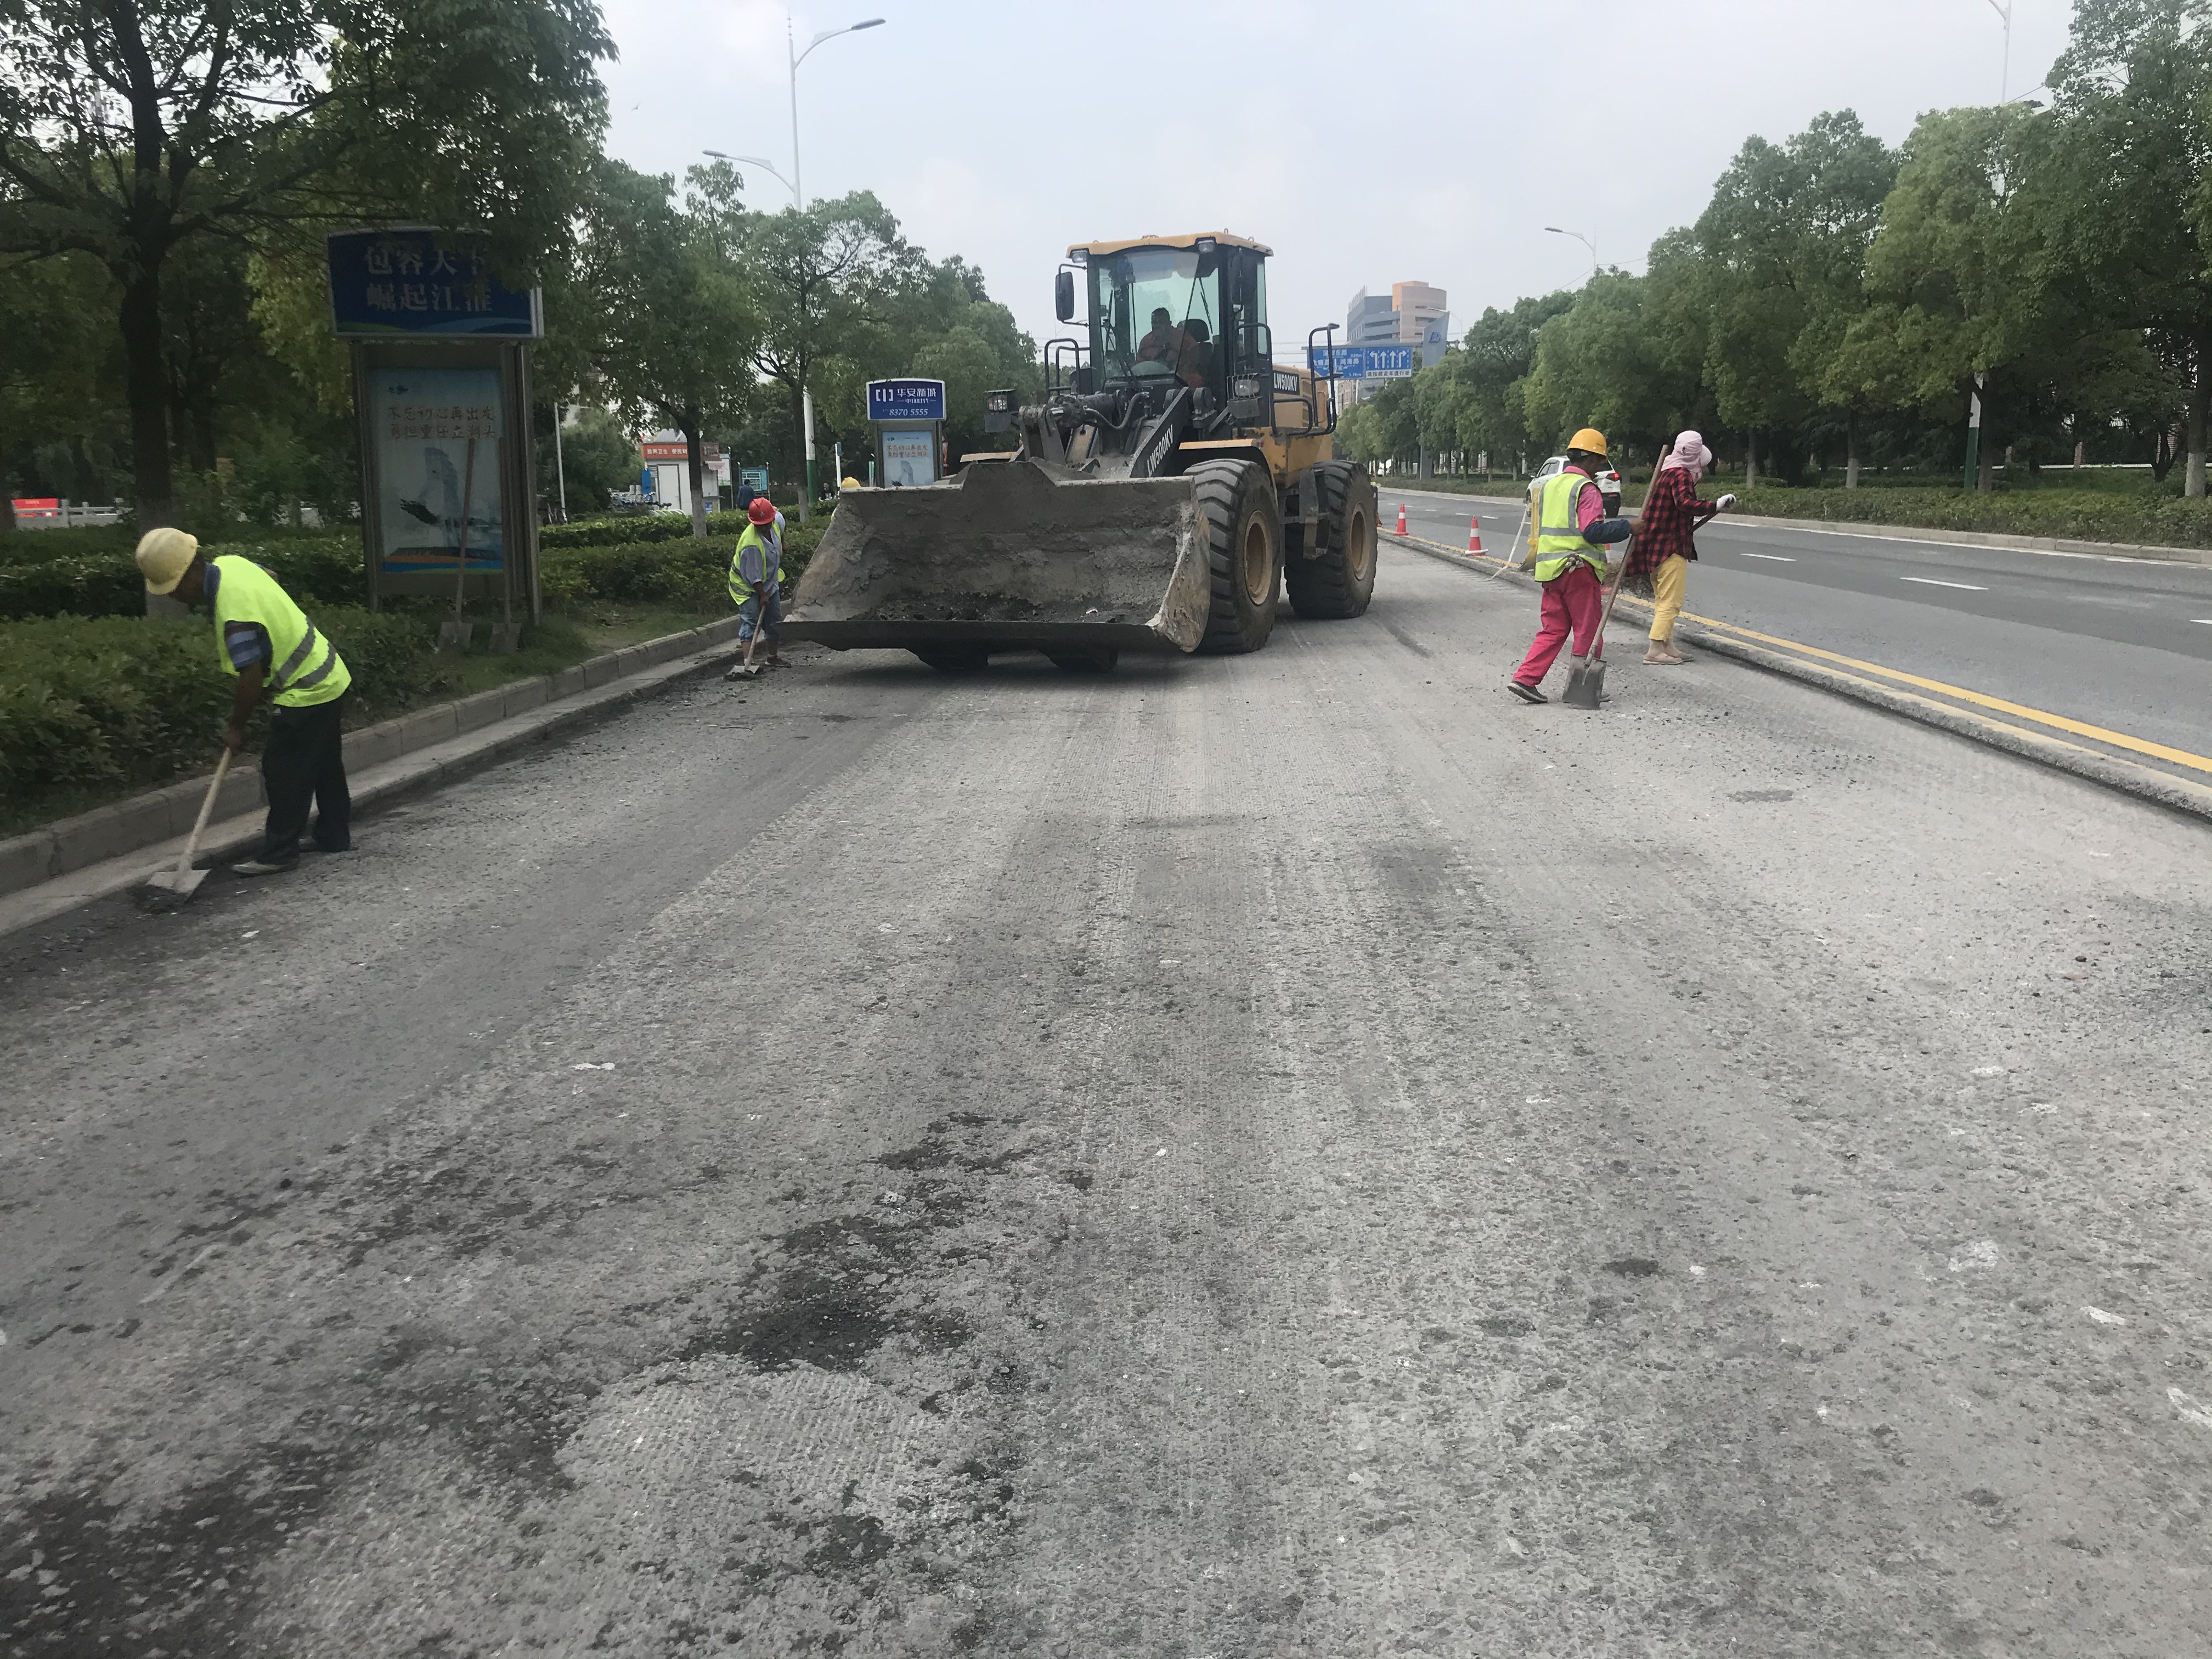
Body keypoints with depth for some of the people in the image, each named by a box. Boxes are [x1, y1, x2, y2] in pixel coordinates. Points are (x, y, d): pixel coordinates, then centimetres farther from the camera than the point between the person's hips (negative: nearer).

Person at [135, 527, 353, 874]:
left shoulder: (234, 612, -28)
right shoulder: (230, 563, -1)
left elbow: (252, 678, -25)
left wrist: (236, 727, -11)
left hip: (305, 692, -10)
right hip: (328, 676, 10)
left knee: (284, 771, -2)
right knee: (325, 767, 19)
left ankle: (279, 853, 6)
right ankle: (336, 835, 30)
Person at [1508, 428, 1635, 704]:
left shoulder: (1549, 485, 15)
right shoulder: (1586, 489, -10)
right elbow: (1593, 530, -20)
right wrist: (1627, 528, -14)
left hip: (1549, 568, 8)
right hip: (1578, 568, -7)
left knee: (1552, 630, 11)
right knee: (1588, 632, 3)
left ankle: (1524, 678, 1)